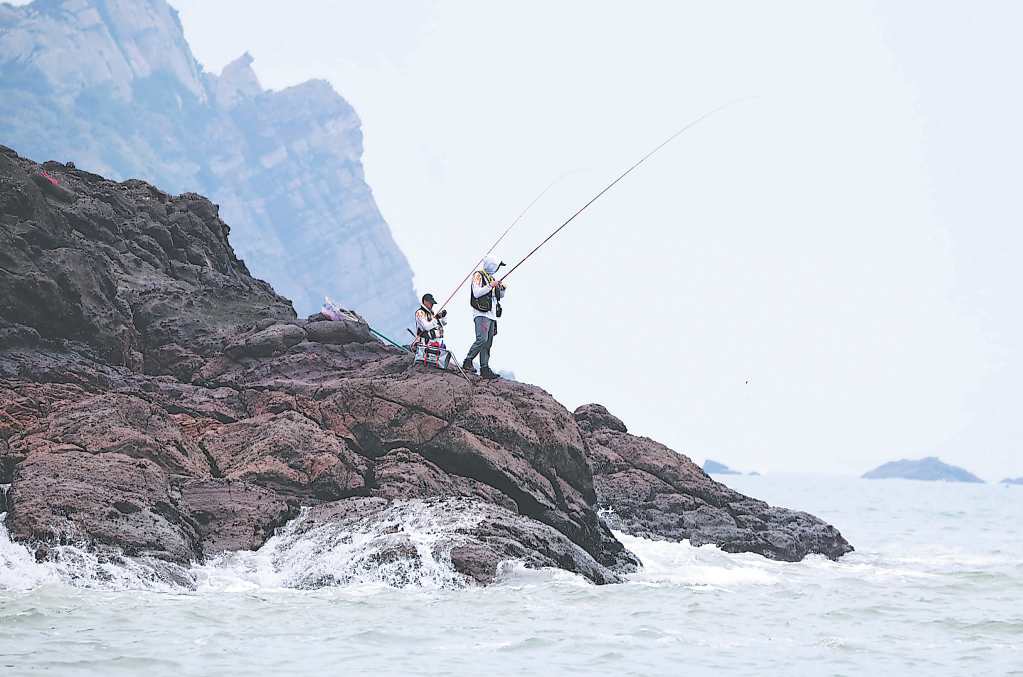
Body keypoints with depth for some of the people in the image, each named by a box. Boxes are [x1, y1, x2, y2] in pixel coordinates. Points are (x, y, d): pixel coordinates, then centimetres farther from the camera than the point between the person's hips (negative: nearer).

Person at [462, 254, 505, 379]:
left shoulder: (493, 278, 22)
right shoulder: (478, 276, -2)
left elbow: (500, 296, 29)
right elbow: (476, 293, -15)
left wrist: (502, 289, 8)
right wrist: (490, 286, -17)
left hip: (491, 315, 8)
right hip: (481, 314, -8)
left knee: (488, 343, 3)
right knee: (482, 340, -19)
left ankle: (485, 368, 3)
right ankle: (468, 362, -8)